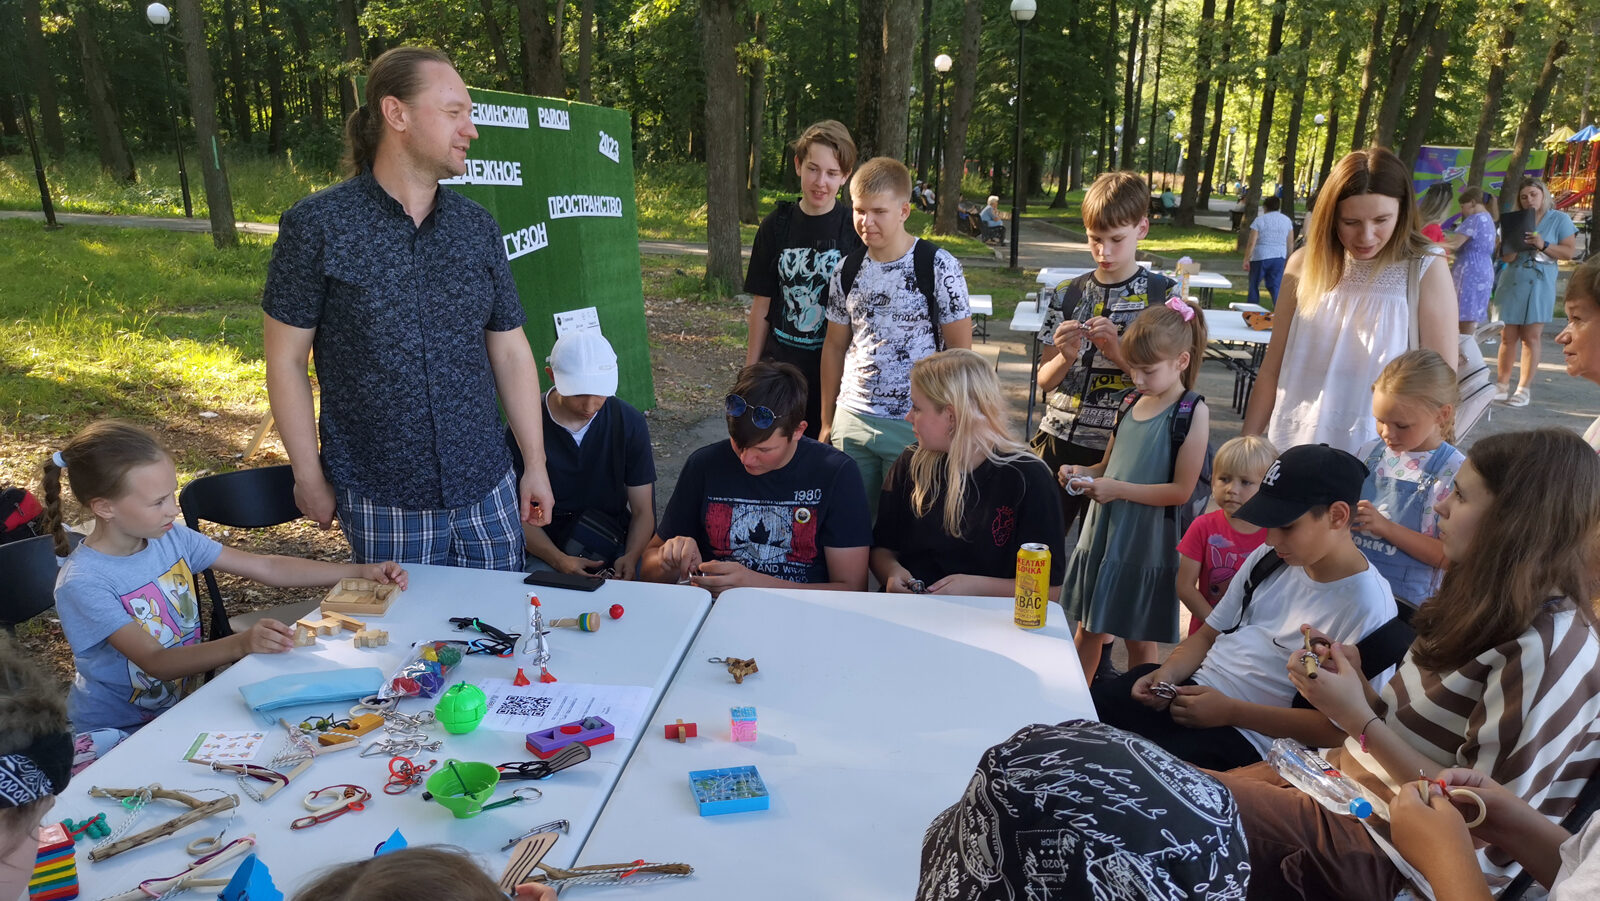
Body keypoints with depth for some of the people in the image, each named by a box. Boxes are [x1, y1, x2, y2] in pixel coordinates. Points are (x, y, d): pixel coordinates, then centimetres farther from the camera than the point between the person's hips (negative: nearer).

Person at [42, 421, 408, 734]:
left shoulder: (172, 537, -3)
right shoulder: (82, 583, -21)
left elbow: (267, 568, 0)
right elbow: (155, 662, -28)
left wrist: (361, 572, -8)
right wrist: (241, 645, -45)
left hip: (181, 704, 6)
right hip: (115, 732, -6)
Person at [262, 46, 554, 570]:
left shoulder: (478, 228, 4)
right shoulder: (316, 226, -7)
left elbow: (511, 352, 7)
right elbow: (285, 360, -3)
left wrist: (535, 463, 6)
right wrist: (309, 477, -3)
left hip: (486, 490, 3)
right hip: (381, 502, -3)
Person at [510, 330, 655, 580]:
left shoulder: (630, 423, -5)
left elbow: (642, 510, -2)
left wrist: (631, 557, -22)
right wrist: (559, 560, -22)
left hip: (614, 544, 1)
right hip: (546, 548, -1)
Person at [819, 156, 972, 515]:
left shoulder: (939, 267, -9)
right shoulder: (847, 270, 5)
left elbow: (960, 349, -6)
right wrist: (827, 421, 14)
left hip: (915, 425, -4)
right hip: (851, 419, 4)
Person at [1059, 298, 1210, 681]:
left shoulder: (1193, 412, -11)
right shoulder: (1132, 404, 6)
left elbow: (1181, 490, -16)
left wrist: (1119, 489, -21)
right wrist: (1082, 473, -4)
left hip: (1146, 545, -6)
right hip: (1101, 533, 6)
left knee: (1140, 640, 11)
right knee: (1087, 630, 15)